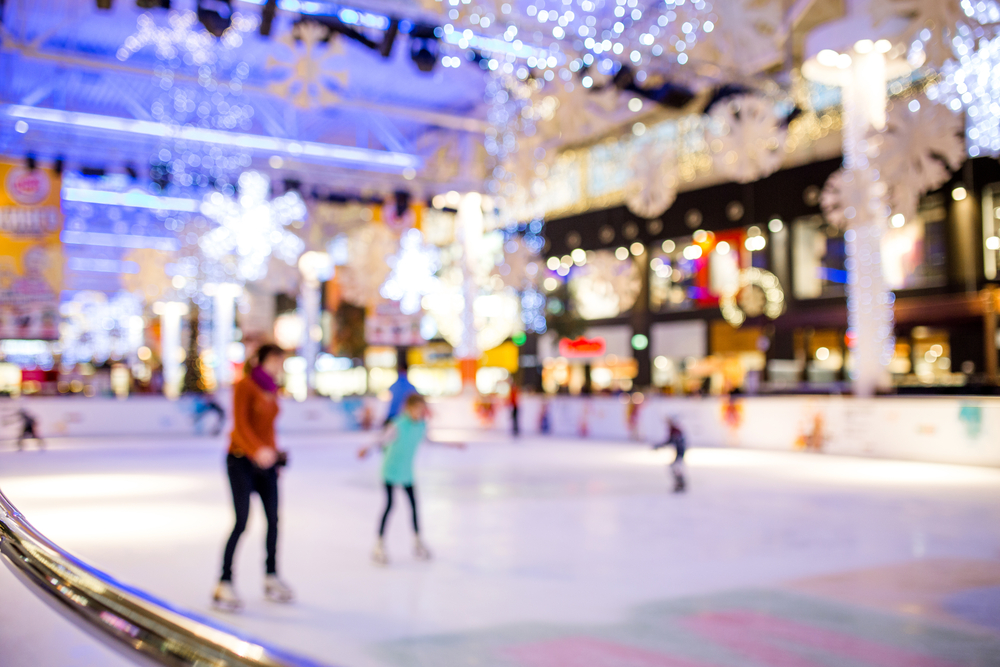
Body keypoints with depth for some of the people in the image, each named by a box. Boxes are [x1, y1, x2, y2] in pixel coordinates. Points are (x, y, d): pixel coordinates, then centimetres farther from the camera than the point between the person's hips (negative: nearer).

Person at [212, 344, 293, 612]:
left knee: (273, 519, 6)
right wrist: (259, 450, -33)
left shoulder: (271, 389, 13)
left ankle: (271, 579, 18)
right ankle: (224, 584, -2)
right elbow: (241, 425, -19)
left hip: (265, 462, 7)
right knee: (241, 522, -10)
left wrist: (275, 454, 16)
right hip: (241, 461, -7)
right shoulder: (244, 386, -9)